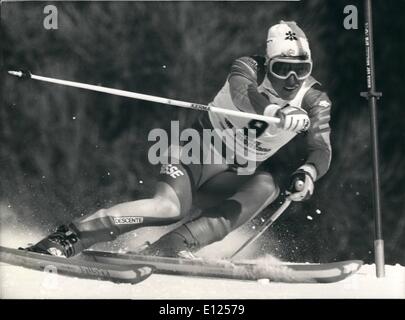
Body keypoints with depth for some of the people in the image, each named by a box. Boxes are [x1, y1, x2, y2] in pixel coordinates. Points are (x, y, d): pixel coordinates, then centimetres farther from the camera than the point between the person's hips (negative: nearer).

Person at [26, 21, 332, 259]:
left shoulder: (315, 99, -6)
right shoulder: (248, 68, -14)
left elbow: (322, 150, -17)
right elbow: (243, 95, -37)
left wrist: (307, 173, -40)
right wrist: (276, 112, -58)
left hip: (235, 175, 4)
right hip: (200, 150, -3)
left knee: (266, 186, -31)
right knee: (172, 207, -32)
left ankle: (160, 253, -35)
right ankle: (68, 236, -24)